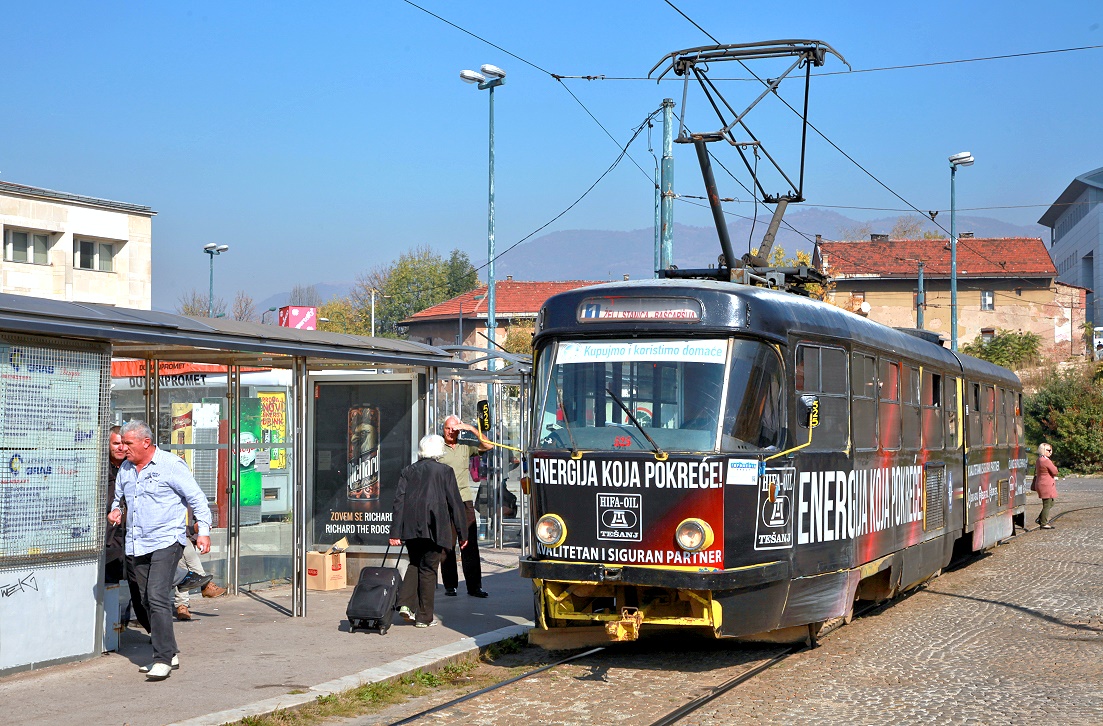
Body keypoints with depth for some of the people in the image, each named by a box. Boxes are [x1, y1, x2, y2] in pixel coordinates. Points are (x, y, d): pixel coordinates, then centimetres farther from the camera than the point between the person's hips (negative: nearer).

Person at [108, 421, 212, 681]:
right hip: (136, 546, 7)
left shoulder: (171, 464, -6)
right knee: (147, 600, 9)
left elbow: (196, 498, -5)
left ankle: (163, 658, -16)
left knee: (157, 596, -17)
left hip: (166, 542, -7)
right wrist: (114, 510, 9)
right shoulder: (125, 469, 13)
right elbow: (118, 495, 31)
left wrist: (203, 530, -11)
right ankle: (169, 653, 20)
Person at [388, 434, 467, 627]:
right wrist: (462, 532, 5)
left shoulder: (408, 471, 11)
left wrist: (395, 532, 2)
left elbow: (399, 501, 4)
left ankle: (406, 603, 2)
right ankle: (424, 617, 6)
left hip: (410, 527, 3)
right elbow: (455, 503, 1)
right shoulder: (444, 471, 2)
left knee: (415, 564, 20)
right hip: (433, 527, -3)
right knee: (428, 568, 3)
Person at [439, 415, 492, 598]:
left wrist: (471, 429, -1)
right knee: (447, 545, 1)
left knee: (470, 544, -3)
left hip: (465, 500, 1)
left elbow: (488, 446, 5)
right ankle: (450, 585, 8)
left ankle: (474, 586, -2)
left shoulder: (466, 447, 13)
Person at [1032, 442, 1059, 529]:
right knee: (1047, 505, -2)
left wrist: (1034, 486, 22)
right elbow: (1055, 472, -15)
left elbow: (1036, 473, 18)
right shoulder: (1046, 461, -19)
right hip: (1046, 486, -10)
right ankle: (1044, 523, 3)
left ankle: (1040, 519, 18)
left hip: (1041, 485, 10)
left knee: (1050, 504, 18)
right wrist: (1054, 467, 5)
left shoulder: (1039, 460, 12)